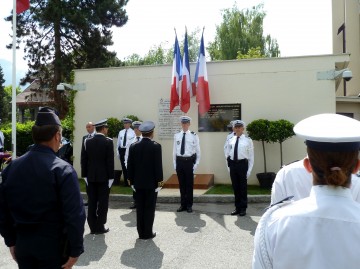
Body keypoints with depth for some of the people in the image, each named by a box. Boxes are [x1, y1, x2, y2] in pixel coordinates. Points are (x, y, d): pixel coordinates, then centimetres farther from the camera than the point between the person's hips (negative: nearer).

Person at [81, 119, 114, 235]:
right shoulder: (108, 141, -10)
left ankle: (93, 227, 15)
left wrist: (85, 175, 9)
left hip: (91, 176, 4)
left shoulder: (87, 141, 2)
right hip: (104, 176, -4)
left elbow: (83, 159, 3)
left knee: (91, 202, 9)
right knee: (103, 202, 5)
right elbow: (110, 161, -11)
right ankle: (100, 227, 10)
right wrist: (111, 177, -5)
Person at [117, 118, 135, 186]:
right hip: (122, 150, 5)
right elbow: (118, 142, 14)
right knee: (123, 166, 9)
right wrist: (118, 152, 9)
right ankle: (125, 182, 18)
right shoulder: (121, 132, 11)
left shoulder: (133, 132, -4)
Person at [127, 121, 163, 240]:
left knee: (140, 208, 11)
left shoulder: (133, 146, 0)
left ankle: (141, 232, 17)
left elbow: (130, 165, 3)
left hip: (138, 182, 4)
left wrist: (131, 180, 11)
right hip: (151, 182, -3)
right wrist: (159, 180, -4)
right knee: (150, 208, 5)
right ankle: (148, 233, 10)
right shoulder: (156, 146, -11)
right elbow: (158, 165, -12)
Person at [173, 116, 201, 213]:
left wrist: (196, 164, -5)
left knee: (189, 184, 6)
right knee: (181, 184, 11)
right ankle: (183, 204, 23)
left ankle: (189, 205, 19)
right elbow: (174, 150, 8)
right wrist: (175, 164, 5)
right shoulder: (177, 135, 5)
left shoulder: (194, 136, -4)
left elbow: (198, 151, 0)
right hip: (179, 161, 3)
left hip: (189, 161, -3)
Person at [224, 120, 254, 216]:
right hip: (232, 164, 4)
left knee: (243, 186, 6)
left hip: (242, 164, -4)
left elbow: (251, 156, -2)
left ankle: (243, 208, 19)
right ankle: (237, 207, 25)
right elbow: (227, 152, 15)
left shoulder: (248, 140, -4)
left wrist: (249, 170, -5)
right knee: (235, 186, 12)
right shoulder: (230, 140, 6)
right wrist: (228, 163, 6)